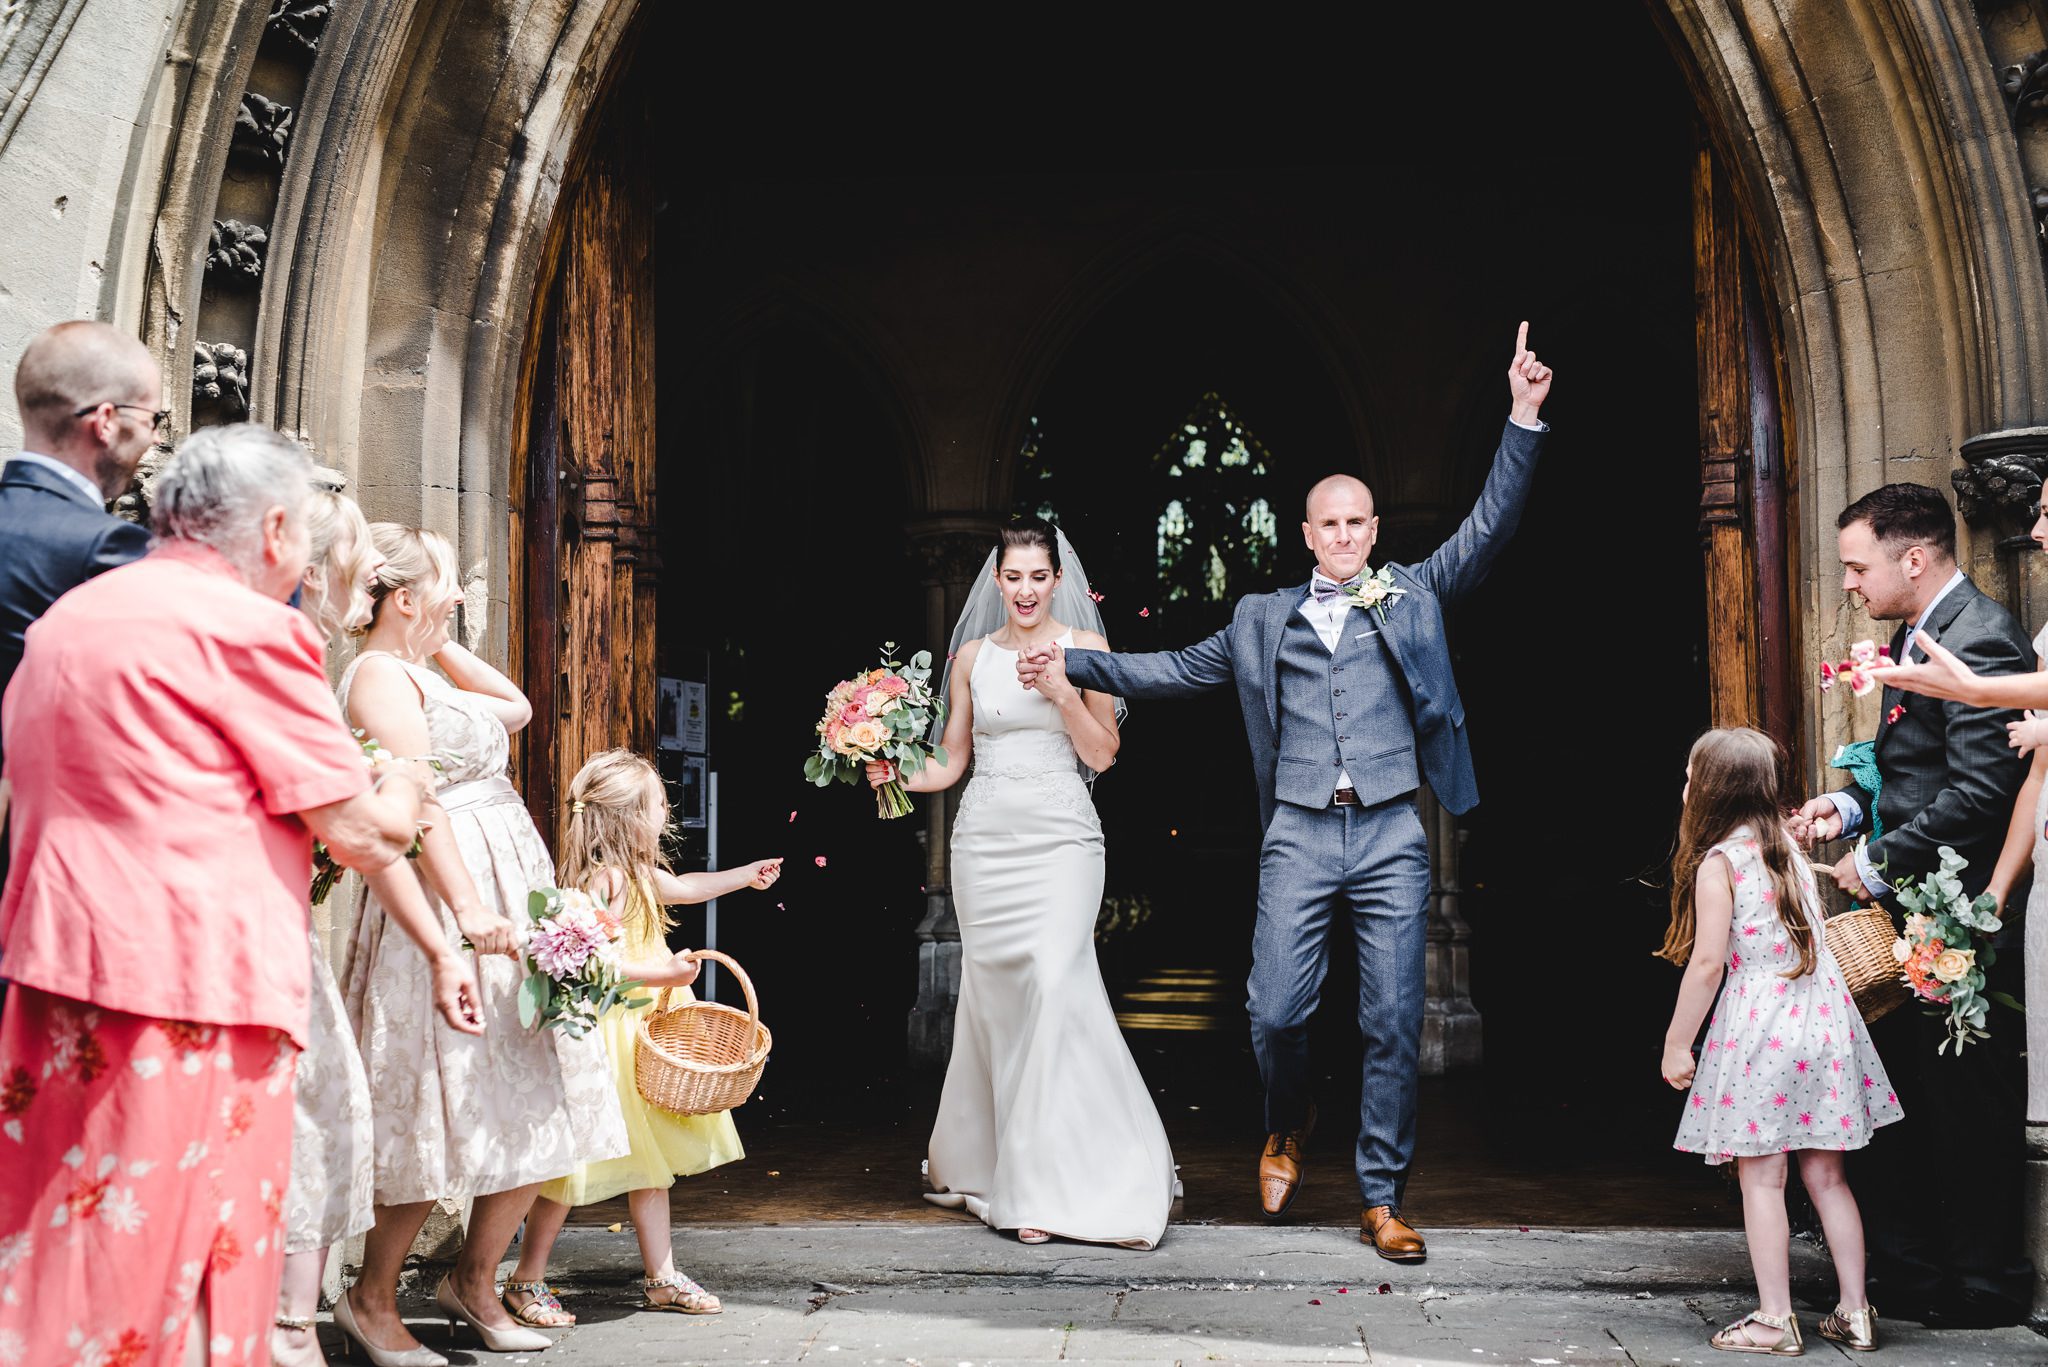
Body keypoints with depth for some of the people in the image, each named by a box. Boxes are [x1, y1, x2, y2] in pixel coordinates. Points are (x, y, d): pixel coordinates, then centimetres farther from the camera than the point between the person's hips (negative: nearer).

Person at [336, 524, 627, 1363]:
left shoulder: (422, 671, 17)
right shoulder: (379, 673, -11)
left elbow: (516, 708, 26)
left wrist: (440, 641, 18)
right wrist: (467, 908, -27)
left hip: (506, 890, 10)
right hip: (451, 899, -10)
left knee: (533, 1106, 10)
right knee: (451, 1114, -5)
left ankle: (474, 1281, 22)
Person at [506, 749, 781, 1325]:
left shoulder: (637, 872, 10)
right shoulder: (602, 877, -20)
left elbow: (683, 887, 31)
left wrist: (748, 874, 41)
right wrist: (662, 973, -23)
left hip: (640, 1030, 10)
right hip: (603, 1034, -10)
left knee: (650, 1157, 13)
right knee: (578, 1159, -2)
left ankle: (661, 1276, 21)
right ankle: (527, 1280, 12)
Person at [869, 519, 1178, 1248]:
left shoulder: (1084, 647, 4)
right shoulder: (973, 655, 12)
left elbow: (1102, 755, 1)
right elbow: (952, 760, 13)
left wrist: (1063, 693, -11)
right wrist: (896, 775, -4)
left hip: (1060, 838, -3)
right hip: (985, 835, 3)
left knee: (1057, 981, -16)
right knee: (993, 993, 4)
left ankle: (1051, 1181, -10)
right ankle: (980, 1164, 20)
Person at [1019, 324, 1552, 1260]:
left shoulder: (1413, 595, 12)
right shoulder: (1264, 620, 16)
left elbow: (1489, 528, 4)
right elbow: (1177, 670, 20)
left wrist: (1523, 420, -6)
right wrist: (1075, 666, 16)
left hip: (1390, 836, -1)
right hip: (1300, 834, 1)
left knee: (1394, 1024, 1)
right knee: (1275, 1012, -6)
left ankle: (1381, 1202, 12)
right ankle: (1289, 1126, 27)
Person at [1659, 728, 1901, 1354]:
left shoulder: (1717, 861, -9)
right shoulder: (1789, 845, 12)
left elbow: (1708, 963, -13)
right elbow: (1814, 934, 17)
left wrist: (1677, 1045, -6)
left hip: (1759, 1026, -7)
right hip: (1823, 1018, 7)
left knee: (1761, 1178, 1)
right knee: (1824, 1173, 13)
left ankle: (1774, 1319, 4)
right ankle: (1855, 1311, 18)